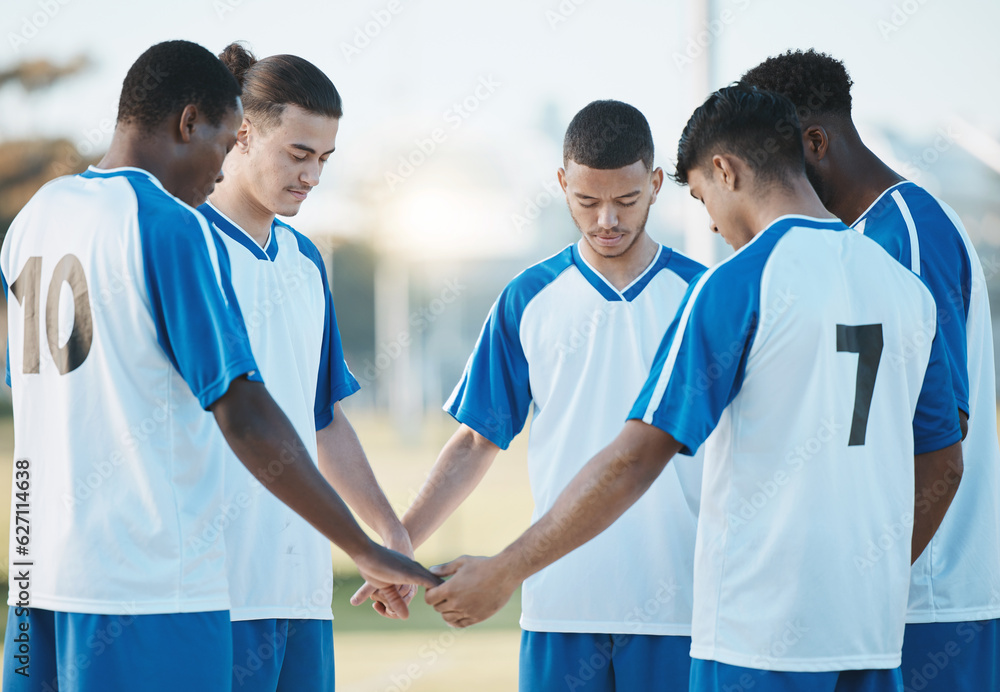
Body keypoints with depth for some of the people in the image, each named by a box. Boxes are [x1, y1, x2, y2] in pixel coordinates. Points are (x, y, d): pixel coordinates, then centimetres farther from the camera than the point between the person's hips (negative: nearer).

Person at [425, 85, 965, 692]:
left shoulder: (737, 285, -10)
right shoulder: (906, 288, 9)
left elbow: (636, 460, -13)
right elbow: (943, 464, 15)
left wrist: (503, 574, -8)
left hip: (759, 635, -6)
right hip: (874, 637, 6)